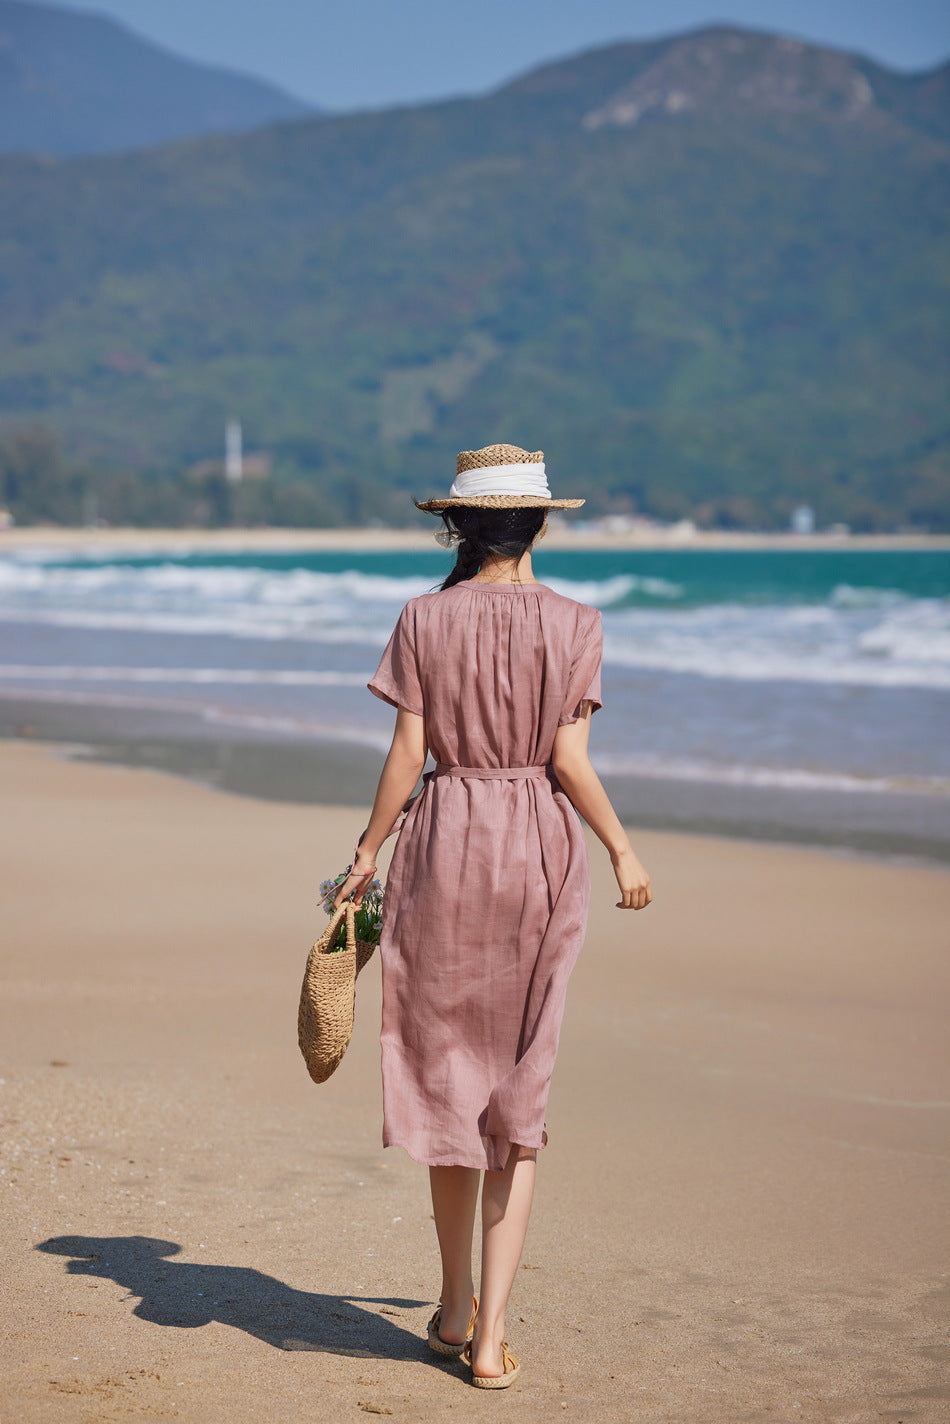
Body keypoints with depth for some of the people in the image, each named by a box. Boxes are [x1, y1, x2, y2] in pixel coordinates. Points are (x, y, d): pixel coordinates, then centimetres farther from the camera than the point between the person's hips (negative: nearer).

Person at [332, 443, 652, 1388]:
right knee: (517, 1092, 7)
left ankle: (456, 1307, 25)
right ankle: (491, 1334, 2)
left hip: (444, 845, 0)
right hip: (540, 849, 0)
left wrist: (367, 853, 7)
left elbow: (406, 754, -4)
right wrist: (623, 852, 5)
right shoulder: (573, 624, -4)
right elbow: (569, 760, -7)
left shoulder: (425, 619, -3)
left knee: (445, 1074, 14)